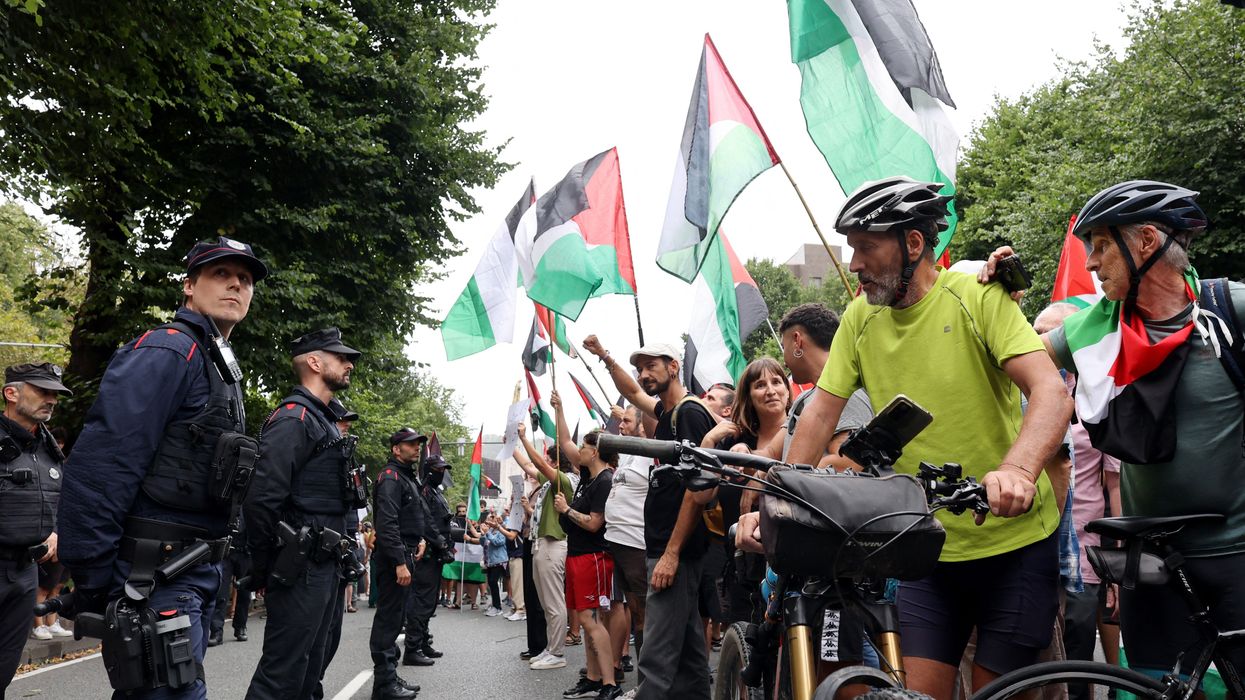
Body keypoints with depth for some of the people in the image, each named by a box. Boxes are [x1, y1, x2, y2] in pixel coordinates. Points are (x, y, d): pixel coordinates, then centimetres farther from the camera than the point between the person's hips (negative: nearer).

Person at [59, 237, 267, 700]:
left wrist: (213, 569, 18)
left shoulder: (222, 369, 18)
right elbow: (98, 466, -21)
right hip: (153, 575, -9)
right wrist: (92, 583, -20)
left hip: (196, 573, 9)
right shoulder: (168, 350, -12)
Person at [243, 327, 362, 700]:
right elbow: (261, 498, -22)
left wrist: (335, 562, 17)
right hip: (300, 570, -10)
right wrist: (265, 569, -13)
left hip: (325, 568, 10)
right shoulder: (294, 417, -13)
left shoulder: (325, 421, 18)